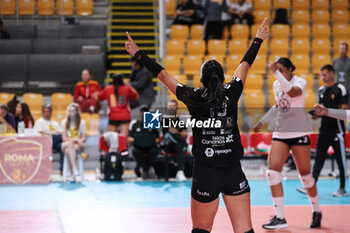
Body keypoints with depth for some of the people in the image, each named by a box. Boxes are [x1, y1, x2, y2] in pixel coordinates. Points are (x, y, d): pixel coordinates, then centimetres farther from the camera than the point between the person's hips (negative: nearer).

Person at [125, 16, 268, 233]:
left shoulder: (195, 98, -5)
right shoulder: (231, 94, -1)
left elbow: (163, 75, 2)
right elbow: (245, 65, 15)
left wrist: (138, 53, 10)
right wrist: (258, 40, 29)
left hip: (205, 174, -1)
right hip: (234, 174, 1)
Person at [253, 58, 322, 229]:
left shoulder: (300, 82, -10)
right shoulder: (276, 85, 9)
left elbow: (292, 92, -34)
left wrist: (275, 72, -36)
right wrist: (262, 121, 27)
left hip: (298, 133, -5)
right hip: (280, 133, 5)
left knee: (305, 174, 1)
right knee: (272, 171, -10)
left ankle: (316, 211, 25)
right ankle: (279, 218, -6)